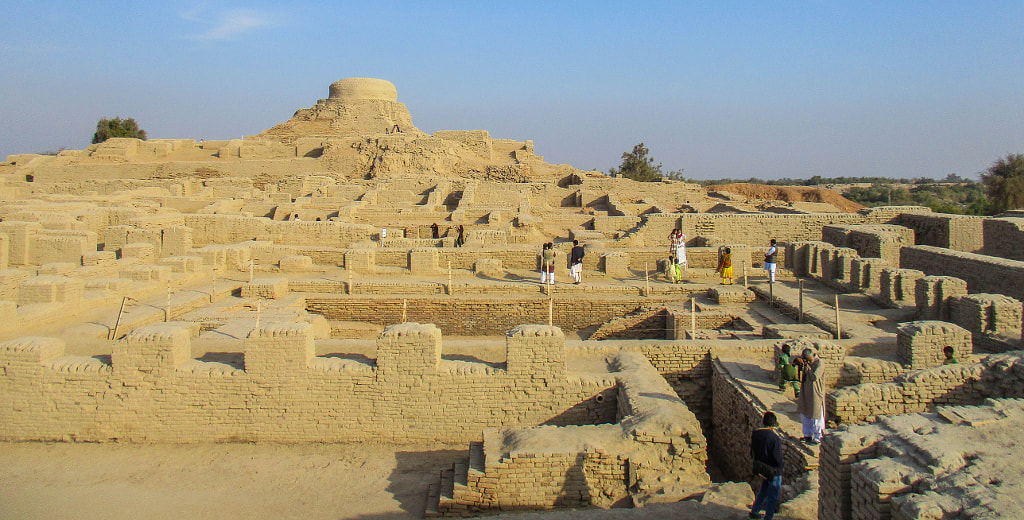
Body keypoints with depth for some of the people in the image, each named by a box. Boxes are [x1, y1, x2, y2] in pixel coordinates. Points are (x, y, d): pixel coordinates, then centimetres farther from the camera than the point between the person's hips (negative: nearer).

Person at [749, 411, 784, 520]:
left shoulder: (755, 434, -4)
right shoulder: (774, 438, -24)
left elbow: (752, 453, 6)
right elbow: (778, 457, -21)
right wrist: (779, 469, -3)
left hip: (761, 469, 6)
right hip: (773, 470, -6)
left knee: (763, 491, 25)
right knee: (773, 496, 9)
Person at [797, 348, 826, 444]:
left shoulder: (820, 364, -19)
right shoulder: (808, 362, 4)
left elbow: (814, 377, -27)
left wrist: (807, 367, -19)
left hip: (816, 393, -8)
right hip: (806, 392, 8)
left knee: (816, 416, 1)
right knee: (804, 414, 16)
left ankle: (817, 437, 14)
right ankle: (807, 435, 30)